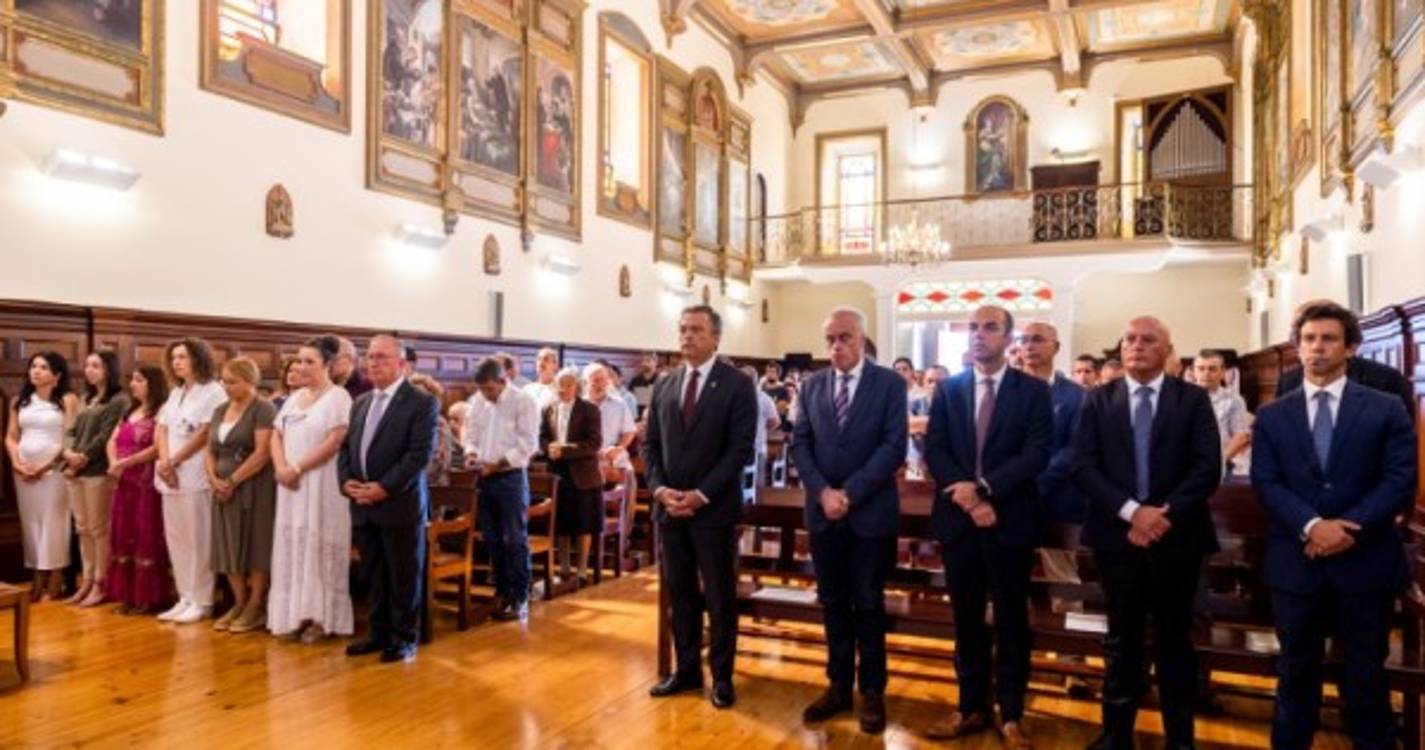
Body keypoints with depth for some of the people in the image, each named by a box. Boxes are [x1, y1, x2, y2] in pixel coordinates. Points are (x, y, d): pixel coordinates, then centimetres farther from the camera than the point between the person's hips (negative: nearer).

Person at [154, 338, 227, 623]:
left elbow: (204, 434, -12)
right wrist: (164, 463, -5)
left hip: (196, 476, -8)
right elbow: (161, 431, 11)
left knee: (198, 541, -4)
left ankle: (202, 601, 3)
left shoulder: (213, 392, -6)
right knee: (176, 539, 9)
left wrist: (173, 462, -9)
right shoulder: (175, 393, 18)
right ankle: (186, 597, 17)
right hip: (170, 477, 8)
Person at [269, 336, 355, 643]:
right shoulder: (294, 398, 15)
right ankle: (294, 614, 15)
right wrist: (281, 468, -6)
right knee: (292, 546, 7)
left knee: (318, 546, -2)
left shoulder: (338, 397, -8)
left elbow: (334, 442, -17)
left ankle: (320, 618, 6)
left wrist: (298, 468, -15)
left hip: (322, 485, -7)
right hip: (291, 485, 7)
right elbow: (277, 436, 11)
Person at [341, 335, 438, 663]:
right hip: (363, 506, 6)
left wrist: (384, 488, -19)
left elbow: (421, 453, -15)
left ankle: (404, 638, 16)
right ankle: (379, 633, 27)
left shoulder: (422, 402, -6)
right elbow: (345, 447, 16)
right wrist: (347, 481, -3)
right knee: (373, 577, 14)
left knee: (404, 577, 4)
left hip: (401, 504, -6)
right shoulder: (360, 403, 16)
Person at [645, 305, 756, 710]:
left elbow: (741, 448, -11)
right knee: (679, 592, 13)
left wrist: (701, 494, -16)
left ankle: (721, 675, 20)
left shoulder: (737, 384, -5)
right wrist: (660, 489, -6)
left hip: (714, 508, -4)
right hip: (669, 506, 5)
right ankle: (686, 669, 26)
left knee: (719, 595, 6)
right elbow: (650, 444, 10)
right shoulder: (664, 386, 10)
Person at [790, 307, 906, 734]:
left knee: (868, 604, 7)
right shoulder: (812, 385, 7)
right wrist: (823, 492, -11)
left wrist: (850, 492, -17)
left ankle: (872, 691, 22)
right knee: (832, 602, 12)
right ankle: (839, 686, 26)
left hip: (871, 512, -3)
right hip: (823, 512, 3)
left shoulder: (890, 383, -4)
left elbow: (894, 447, -11)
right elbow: (800, 445, 3)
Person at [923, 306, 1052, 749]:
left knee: (1011, 621, 9)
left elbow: (1037, 454, -11)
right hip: (958, 518, 3)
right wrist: (963, 494, -14)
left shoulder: (1033, 391, -2)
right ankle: (972, 707, 26)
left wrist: (983, 487, -20)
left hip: (1009, 521, -2)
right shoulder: (948, 390, 6)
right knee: (966, 619, 13)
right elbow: (933, 450, 0)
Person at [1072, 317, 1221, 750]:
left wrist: (1165, 515, -17)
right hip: (1117, 535, 1)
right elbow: (1083, 467, -5)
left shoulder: (1193, 400, 1)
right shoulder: (1098, 400, 3)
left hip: (1177, 536, 0)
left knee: (1174, 641, 13)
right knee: (1122, 640, 12)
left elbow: (1208, 469, -7)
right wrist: (1132, 511, -16)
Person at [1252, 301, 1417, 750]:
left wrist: (1350, 527, -18)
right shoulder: (1272, 417, 6)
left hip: (1366, 561, -1)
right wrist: (1311, 525, -19)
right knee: (1296, 671, 14)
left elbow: (1401, 479, -6)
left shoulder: (1386, 410, 3)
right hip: (1296, 561, 1)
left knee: (1365, 674, 12)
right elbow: (1265, 483, -3)